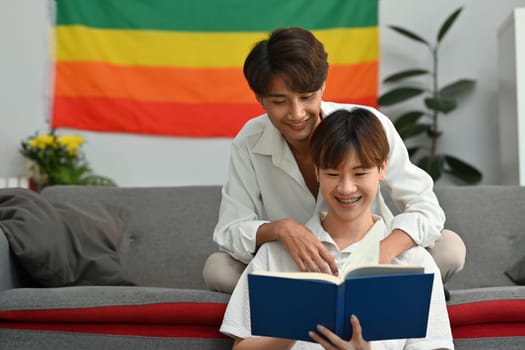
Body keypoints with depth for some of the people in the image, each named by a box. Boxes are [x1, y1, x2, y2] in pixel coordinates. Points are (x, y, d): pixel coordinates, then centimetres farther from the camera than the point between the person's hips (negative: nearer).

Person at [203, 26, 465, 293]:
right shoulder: (249, 143, -14)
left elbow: (426, 207, -21)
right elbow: (228, 233, -16)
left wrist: (382, 253, -43)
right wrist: (280, 228, -39)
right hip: (291, 268, 1)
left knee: (449, 248, -24)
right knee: (217, 268, -25)